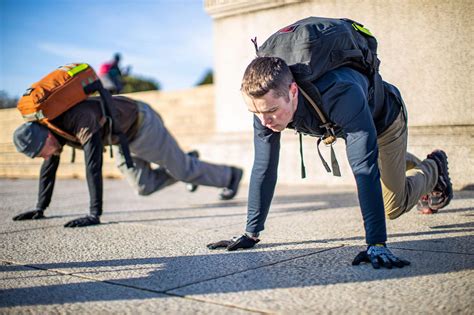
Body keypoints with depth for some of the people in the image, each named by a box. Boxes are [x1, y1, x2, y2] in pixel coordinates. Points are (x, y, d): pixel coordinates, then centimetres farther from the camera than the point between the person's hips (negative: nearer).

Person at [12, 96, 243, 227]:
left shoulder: (81, 120, -41)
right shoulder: (48, 125, -14)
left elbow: (94, 166, -47)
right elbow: (49, 168, -2)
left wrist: (94, 215, -47)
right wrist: (40, 207, 0)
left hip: (142, 125, -8)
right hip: (122, 137, 8)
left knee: (182, 169, 5)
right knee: (144, 186, 11)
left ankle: (229, 175, 29)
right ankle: (186, 160, 34)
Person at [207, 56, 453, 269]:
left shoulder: (341, 93, -49)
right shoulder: (267, 102, -32)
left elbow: (365, 168, -50)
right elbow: (264, 167, -23)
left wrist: (376, 243, -54)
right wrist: (251, 233, -20)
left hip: (384, 118, -4)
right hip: (338, 125, 5)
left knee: (393, 207, 0)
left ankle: (433, 168, 29)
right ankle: (410, 162, 57)